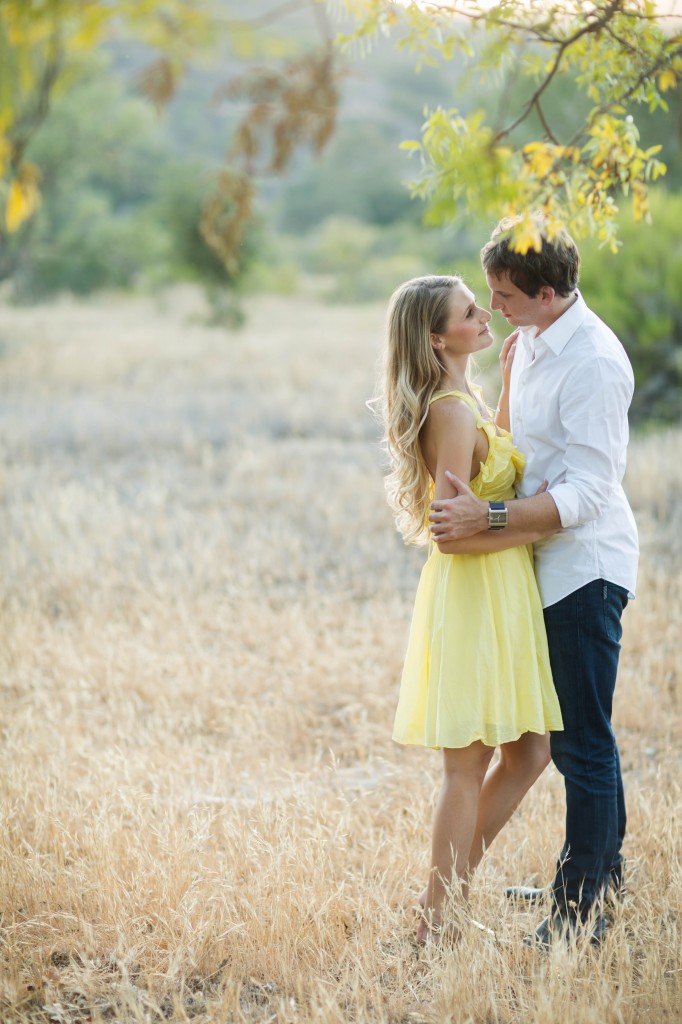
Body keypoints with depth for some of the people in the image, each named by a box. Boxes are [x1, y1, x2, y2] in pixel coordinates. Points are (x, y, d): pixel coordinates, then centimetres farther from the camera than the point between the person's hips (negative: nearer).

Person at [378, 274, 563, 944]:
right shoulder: (452, 411, -18)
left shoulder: (467, 401, 11)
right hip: (472, 595, -10)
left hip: (502, 595, 10)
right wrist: (537, 529, -14)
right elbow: (452, 533, -22)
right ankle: (437, 921, 8)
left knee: (528, 752, 14)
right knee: (469, 767, -2)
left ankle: (450, 889, 24)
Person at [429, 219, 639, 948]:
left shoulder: (592, 363, -21)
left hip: (586, 568, -10)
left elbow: (586, 492, -26)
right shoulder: (531, 342, 7)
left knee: (581, 741, -4)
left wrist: (487, 518, -30)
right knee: (568, 732, 21)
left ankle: (579, 909, 3)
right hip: (550, 566, 10)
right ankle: (604, 866, 37)